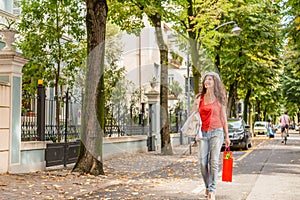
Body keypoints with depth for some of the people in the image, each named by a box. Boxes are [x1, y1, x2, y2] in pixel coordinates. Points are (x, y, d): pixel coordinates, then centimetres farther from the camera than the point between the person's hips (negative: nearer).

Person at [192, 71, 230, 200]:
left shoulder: (219, 98, 6)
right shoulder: (199, 98, 10)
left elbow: (223, 118, 9)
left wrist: (227, 136, 8)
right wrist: (195, 105, -7)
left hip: (216, 131, -2)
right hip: (203, 132, 2)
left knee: (214, 161, -10)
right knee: (202, 162, -4)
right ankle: (207, 187, 17)